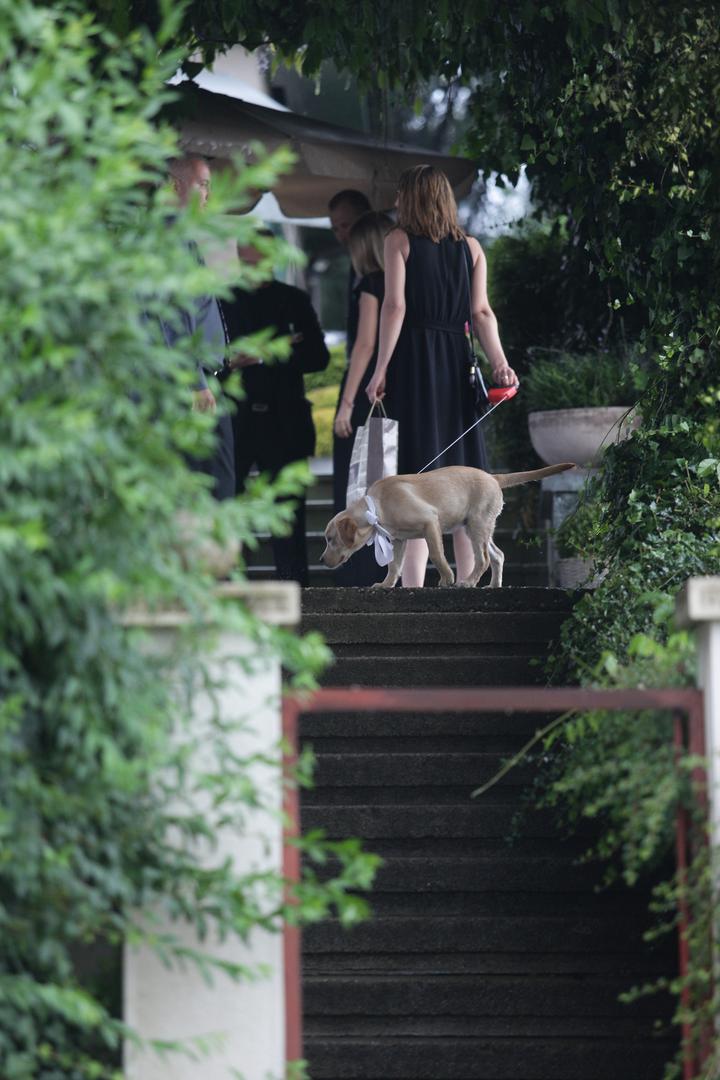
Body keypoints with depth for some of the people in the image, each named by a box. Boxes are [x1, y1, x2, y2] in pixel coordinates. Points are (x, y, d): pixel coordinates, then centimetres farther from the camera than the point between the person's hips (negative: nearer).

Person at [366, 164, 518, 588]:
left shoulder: (400, 240, 0)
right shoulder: (471, 247, 11)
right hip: (456, 361, 4)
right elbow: (481, 311, 2)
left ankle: (413, 592, -14)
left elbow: (395, 306, -8)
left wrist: (381, 369, -7)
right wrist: (500, 362, -3)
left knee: (416, 476, -7)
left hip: (413, 361, -4)